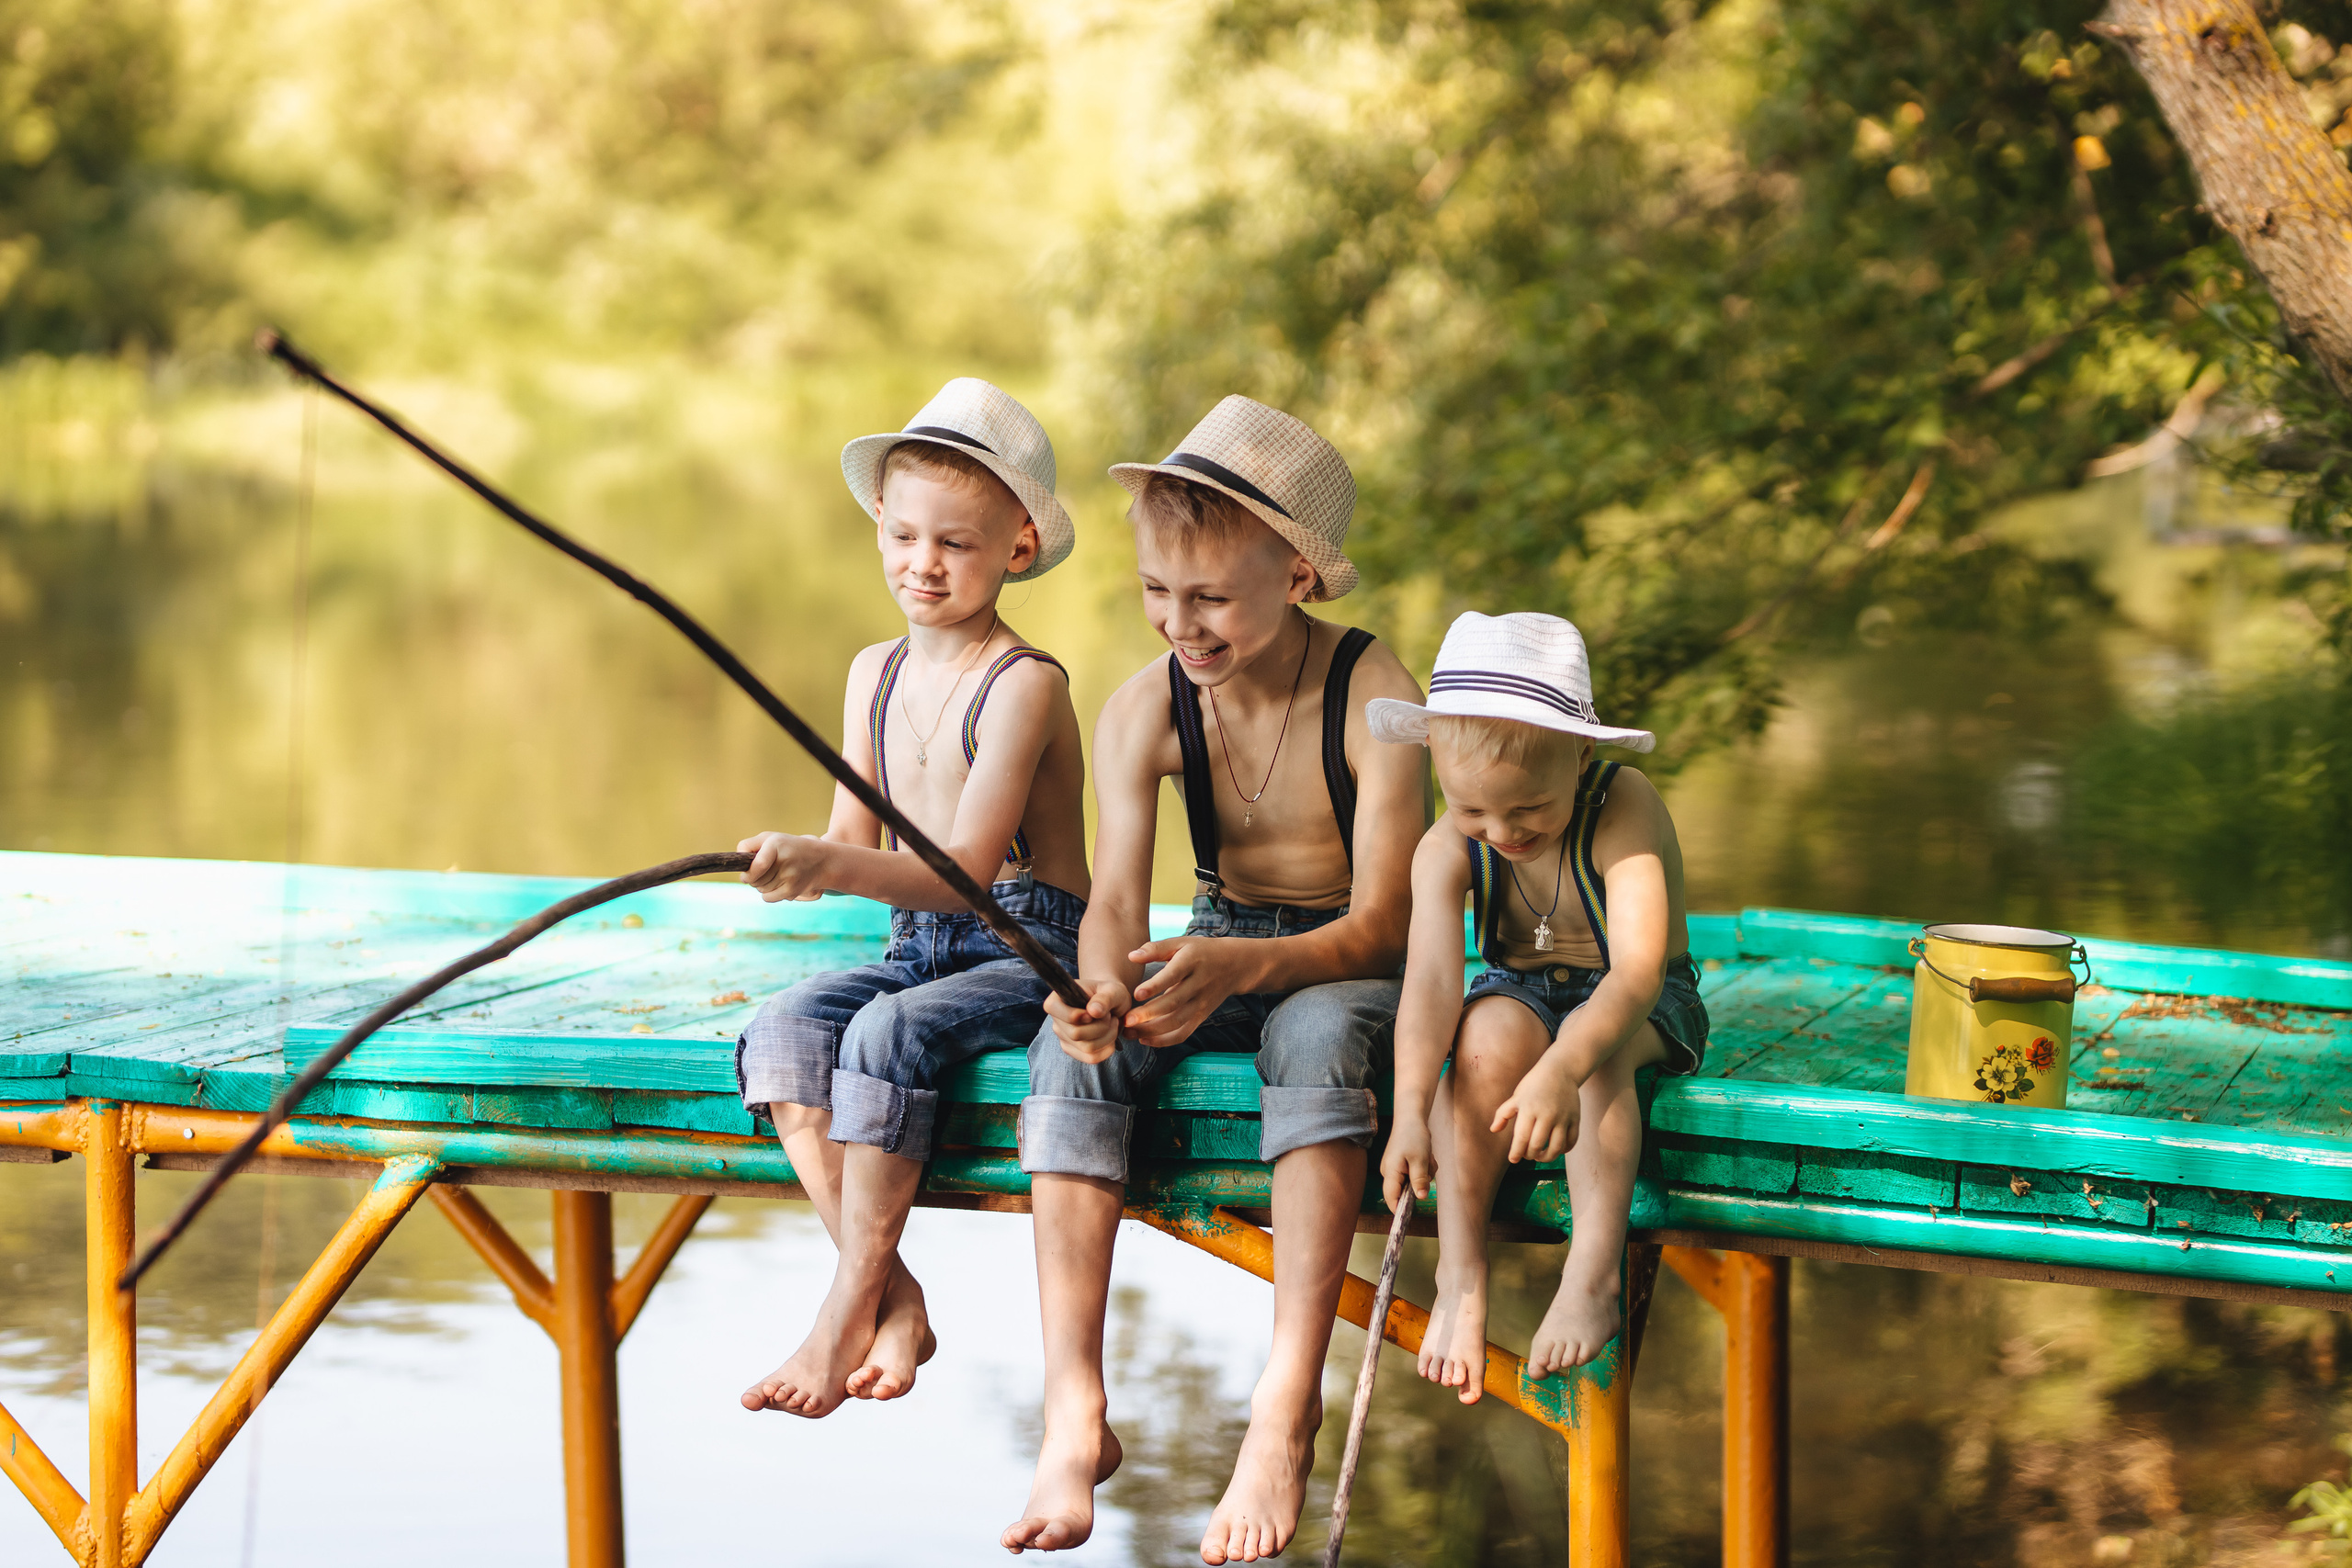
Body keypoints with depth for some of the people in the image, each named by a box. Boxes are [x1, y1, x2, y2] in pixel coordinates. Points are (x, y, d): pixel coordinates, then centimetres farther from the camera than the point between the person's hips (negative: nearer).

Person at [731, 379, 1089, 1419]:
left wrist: (829, 864, -38)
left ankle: (845, 1316, -24)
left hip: (1026, 951, -7)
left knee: (888, 1032, -33)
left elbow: (967, 868, -23)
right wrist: (807, 863, -11)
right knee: (783, 1028, -20)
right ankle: (895, 1299, -20)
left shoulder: (1024, 684, -13)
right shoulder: (875, 673, 10)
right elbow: (857, 836, 14)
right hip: (918, 946, 7)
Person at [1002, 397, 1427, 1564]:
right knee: (1071, 1049, -27)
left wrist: (1237, 967, -42)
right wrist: (1102, 985, -43)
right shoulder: (1144, 711, -7)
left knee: (1314, 1032, -40)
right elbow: (1115, 899, -17)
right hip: (1215, 952, 4)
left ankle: (1287, 1408, -41)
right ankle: (1074, 1415, -31)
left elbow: (1382, 926, -22)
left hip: (1343, 963, -4)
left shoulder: (1372, 695, -19)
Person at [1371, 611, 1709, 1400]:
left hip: (1645, 1008, -2)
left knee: (1597, 1045, -37)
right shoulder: (1447, 850, -17)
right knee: (1488, 1035, -33)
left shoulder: (1625, 813, -29)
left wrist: (1560, 1072, -58)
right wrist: (1411, 1111, -44)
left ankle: (1592, 1282, -34)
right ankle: (1460, 1276, -25)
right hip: (1522, 993, 3)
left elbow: (1638, 973, -41)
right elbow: (1431, 978, -29)